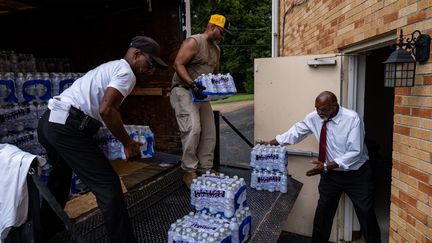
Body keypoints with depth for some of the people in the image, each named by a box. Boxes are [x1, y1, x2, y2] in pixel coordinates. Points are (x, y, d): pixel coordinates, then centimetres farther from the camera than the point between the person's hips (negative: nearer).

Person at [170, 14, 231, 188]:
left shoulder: (216, 49, 15)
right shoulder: (193, 42, -11)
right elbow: (178, 64, -19)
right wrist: (193, 85, -29)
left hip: (201, 93, 9)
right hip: (183, 90, -8)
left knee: (209, 132, 4)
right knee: (193, 128, -20)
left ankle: (205, 169, 15)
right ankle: (189, 172, -8)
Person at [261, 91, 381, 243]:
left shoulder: (352, 118, -23)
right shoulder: (314, 118, -10)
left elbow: (355, 152, -26)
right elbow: (295, 132, -1)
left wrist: (327, 166, -31)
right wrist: (271, 143, -4)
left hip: (356, 174, -3)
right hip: (331, 174, 4)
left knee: (366, 213, 11)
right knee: (323, 212, 13)